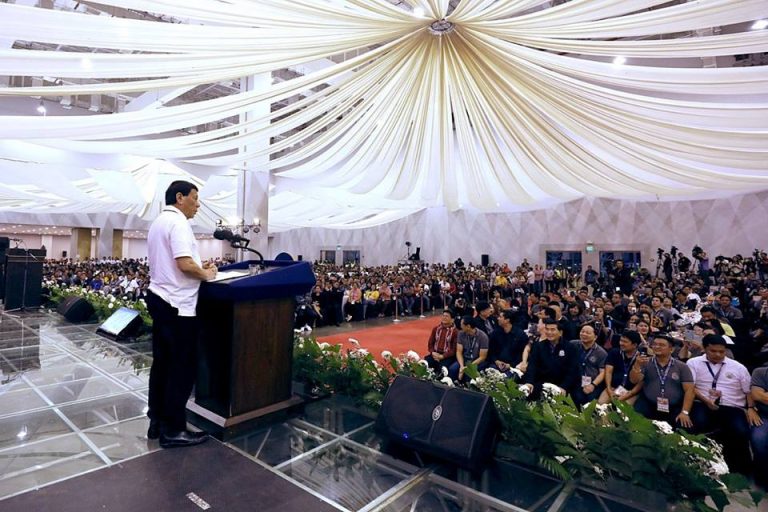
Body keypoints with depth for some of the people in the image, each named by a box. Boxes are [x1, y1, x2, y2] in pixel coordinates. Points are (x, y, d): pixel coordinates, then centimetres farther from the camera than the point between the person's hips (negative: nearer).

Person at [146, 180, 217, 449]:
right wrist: (206, 274, -8)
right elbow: (184, 264, -25)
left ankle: (157, 422, 26)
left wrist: (199, 267, 13)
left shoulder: (159, 222, 17)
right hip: (177, 305, -10)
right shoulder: (178, 222, -15)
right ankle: (173, 430, 9)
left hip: (159, 298, 10)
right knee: (182, 368, -1)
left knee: (162, 363, 16)